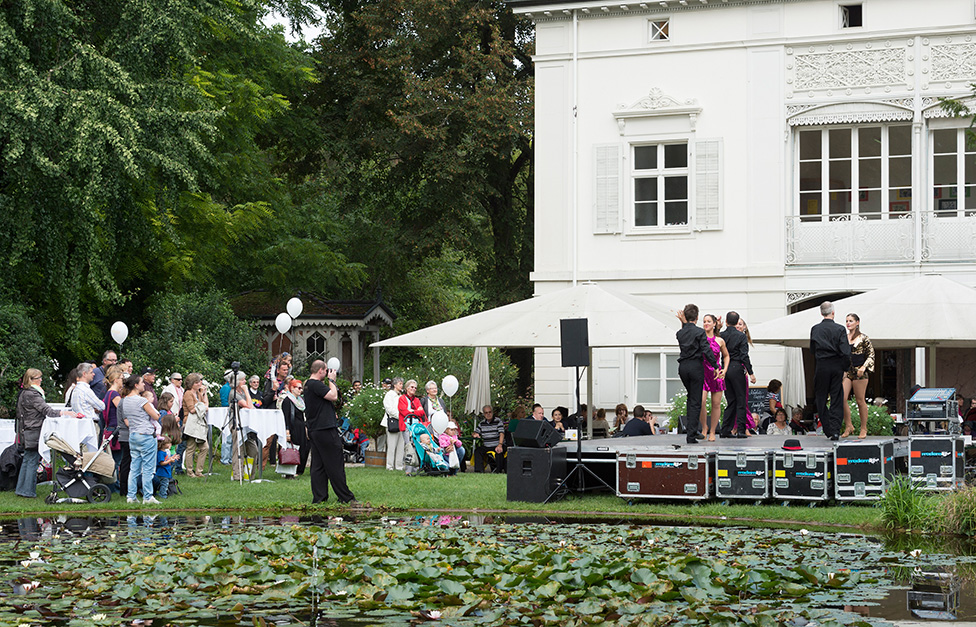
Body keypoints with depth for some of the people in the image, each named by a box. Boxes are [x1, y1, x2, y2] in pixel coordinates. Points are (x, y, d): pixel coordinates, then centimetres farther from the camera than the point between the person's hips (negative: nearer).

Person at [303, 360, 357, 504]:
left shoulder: (309, 384, 17)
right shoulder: (315, 384, -15)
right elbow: (333, 396, -18)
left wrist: (330, 381, 13)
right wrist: (331, 380, -6)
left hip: (314, 430, 10)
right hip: (325, 429, -10)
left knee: (318, 465, 9)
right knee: (335, 464, -5)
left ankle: (319, 497, 8)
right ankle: (345, 497, -1)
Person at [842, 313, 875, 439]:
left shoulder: (863, 338, -1)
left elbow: (871, 355, -2)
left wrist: (864, 367, -16)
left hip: (860, 372, -4)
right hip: (846, 371, 4)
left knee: (860, 400, 0)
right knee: (842, 398, -10)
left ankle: (863, 429, 11)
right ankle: (848, 426, 2)